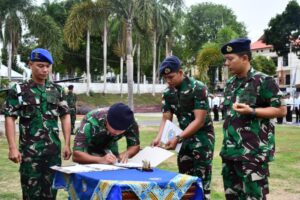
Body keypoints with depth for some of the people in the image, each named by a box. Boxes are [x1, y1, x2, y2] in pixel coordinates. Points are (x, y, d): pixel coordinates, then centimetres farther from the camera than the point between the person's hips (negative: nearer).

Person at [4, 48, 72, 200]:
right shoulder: (18, 90, -2)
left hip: (53, 150, 3)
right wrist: (12, 147, -13)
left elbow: (65, 116, 11)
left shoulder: (57, 90, 8)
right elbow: (9, 119, -4)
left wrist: (67, 144, 4)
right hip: (29, 150, -3)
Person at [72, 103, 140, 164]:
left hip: (109, 146, 2)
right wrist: (101, 160, -55)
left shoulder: (130, 122, -28)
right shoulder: (91, 122, -37)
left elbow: (135, 146, -13)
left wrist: (126, 154, -34)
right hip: (89, 149, -2)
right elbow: (76, 155, -41)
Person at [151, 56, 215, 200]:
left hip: (202, 137, -6)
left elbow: (199, 121, -22)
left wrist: (178, 138, -28)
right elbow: (166, 119, 1)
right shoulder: (168, 93, 1)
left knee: (201, 179, -6)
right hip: (186, 138, 7)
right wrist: (159, 138, -18)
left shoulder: (198, 88, -19)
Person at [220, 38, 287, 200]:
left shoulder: (264, 81, -9)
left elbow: (281, 110, -9)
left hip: (253, 152, -7)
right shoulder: (230, 84, 13)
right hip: (230, 150, 7)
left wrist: (251, 111, -20)